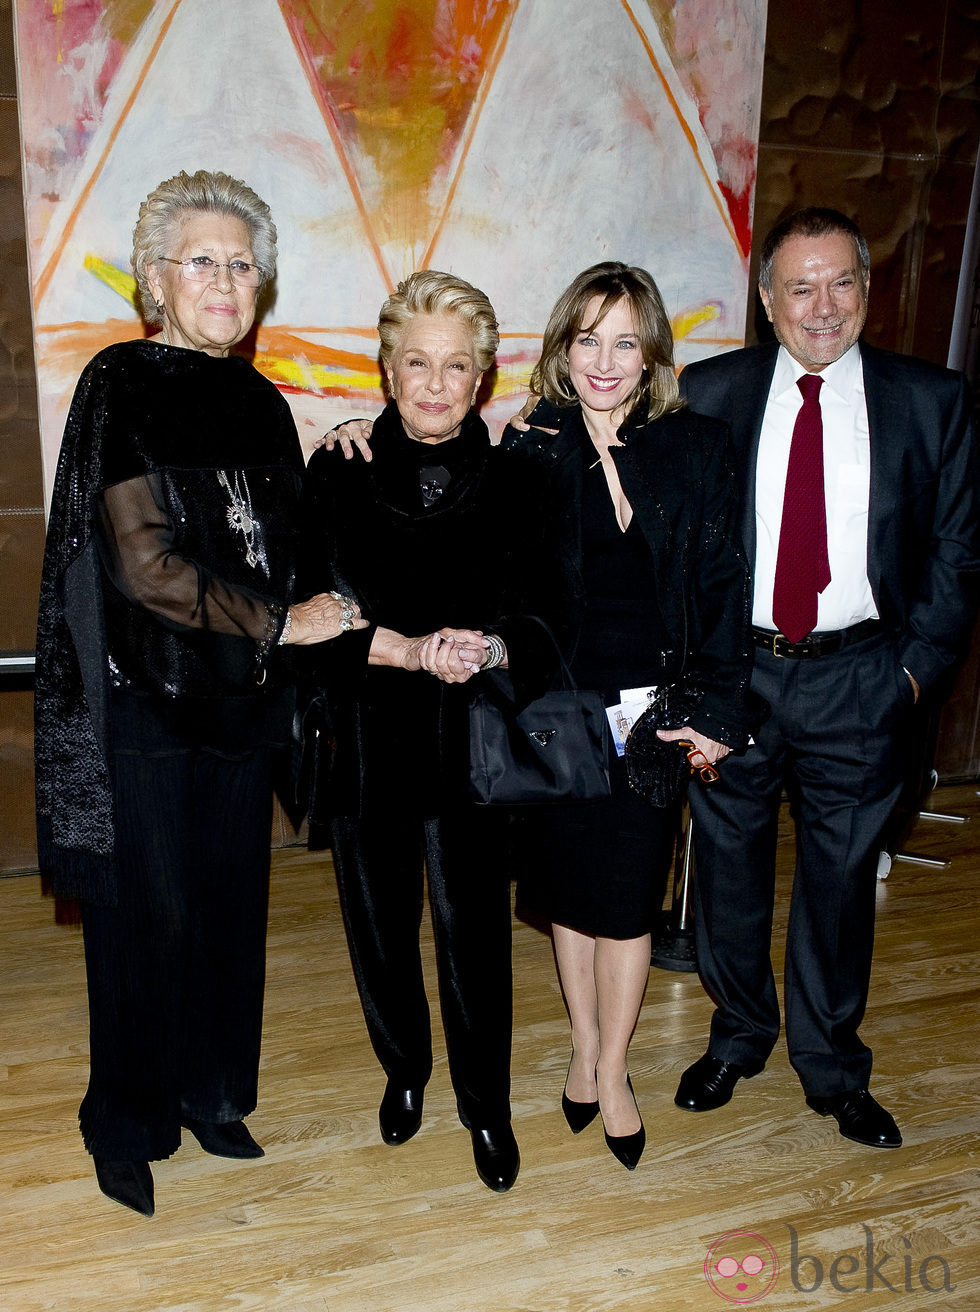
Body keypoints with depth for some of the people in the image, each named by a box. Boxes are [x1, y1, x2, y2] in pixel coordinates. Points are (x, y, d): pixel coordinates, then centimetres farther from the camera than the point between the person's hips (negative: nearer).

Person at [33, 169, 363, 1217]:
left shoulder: (259, 402, 11)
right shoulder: (121, 386, -8)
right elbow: (144, 563, -15)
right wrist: (276, 623, -11)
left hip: (239, 697, 6)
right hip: (143, 699, -5)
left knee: (230, 905, 14)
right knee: (147, 916, 6)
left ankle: (212, 1094, 35)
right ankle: (128, 1127, 28)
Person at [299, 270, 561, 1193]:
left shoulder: (512, 485, -1)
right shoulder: (338, 475, -1)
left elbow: (534, 624, -3)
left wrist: (487, 651, -25)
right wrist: (416, 650, -22)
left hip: (469, 745, -1)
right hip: (363, 744, 1)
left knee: (472, 929, 3)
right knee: (380, 924, 15)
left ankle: (486, 1106, 28)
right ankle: (403, 1071, 42)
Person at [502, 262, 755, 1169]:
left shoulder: (699, 449, -1)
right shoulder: (529, 450, -1)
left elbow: (723, 588, -1)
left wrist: (719, 712, -6)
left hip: (650, 706, 0)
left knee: (627, 894, 5)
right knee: (569, 888, 13)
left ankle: (612, 1075, 26)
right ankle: (584, 1049, 35)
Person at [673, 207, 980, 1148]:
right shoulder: (707, 393, 1)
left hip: (857, 681, 0)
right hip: (732, 671, 0)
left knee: (840, 876, 11)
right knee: (730, 866, 13)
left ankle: (832, 1066, 33)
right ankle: (738, 1037, 37)